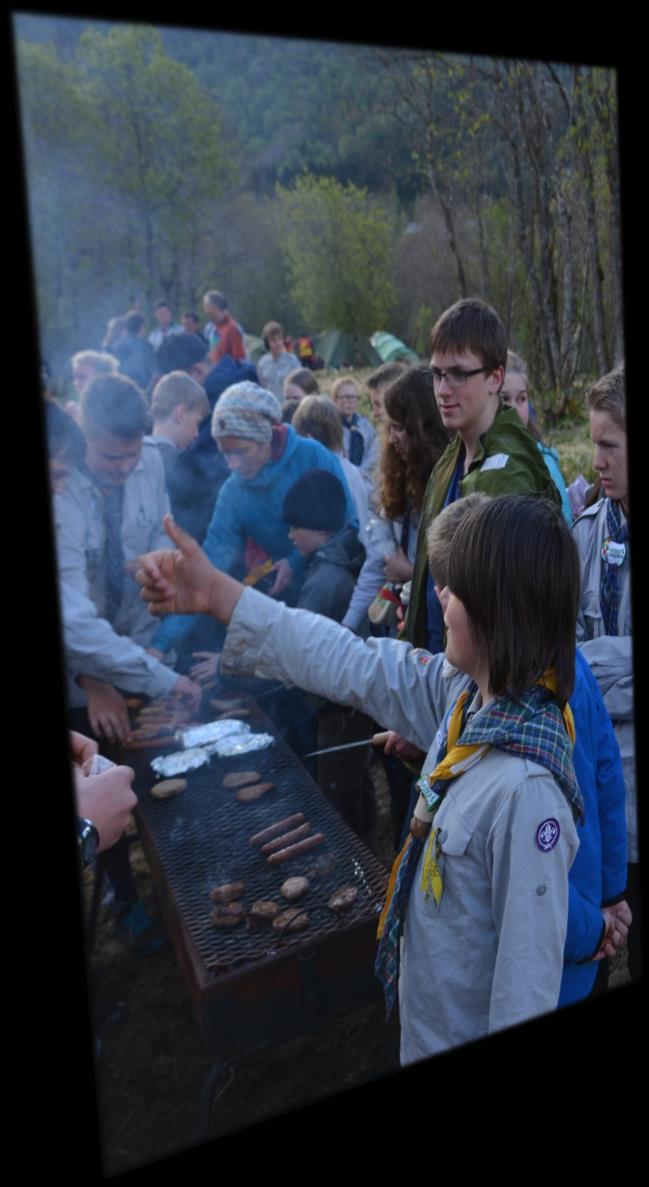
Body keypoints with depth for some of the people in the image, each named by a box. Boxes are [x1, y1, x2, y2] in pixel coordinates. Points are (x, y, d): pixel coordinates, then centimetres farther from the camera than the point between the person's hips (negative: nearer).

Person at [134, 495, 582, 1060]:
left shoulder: (526, 787, -36)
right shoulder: (471, 696, -12)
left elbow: (530, 969, -29)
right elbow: (357, 668, -6)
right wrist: (216, 593, -5)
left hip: (469, 1039, -7)